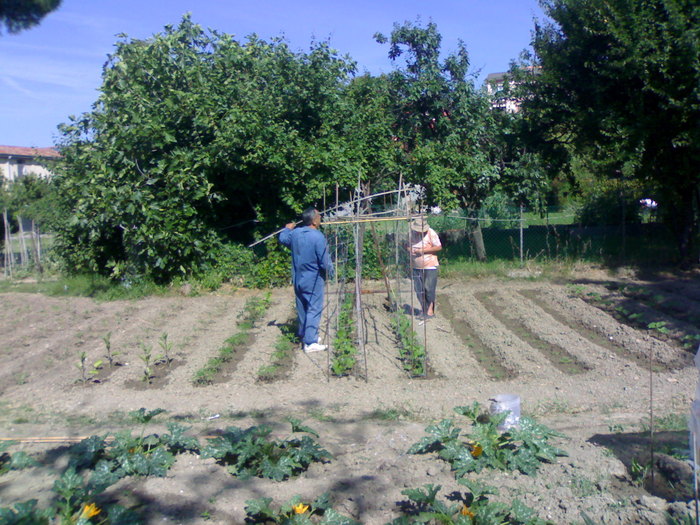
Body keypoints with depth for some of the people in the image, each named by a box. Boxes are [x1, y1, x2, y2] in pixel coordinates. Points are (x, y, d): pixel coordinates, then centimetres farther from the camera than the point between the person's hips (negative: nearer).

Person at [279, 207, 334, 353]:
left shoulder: (295, 233, 0)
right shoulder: (318, 237, -21)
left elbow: (282, 238, 22)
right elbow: (325, 262, -19)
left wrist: (287, 228, 40)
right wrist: (330, 271, 1)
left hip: (298, 279, 7)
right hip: (313, 280, -7)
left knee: (302, 308, 19)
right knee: (314, 310, -2)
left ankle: (303, 334, 33)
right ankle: (310, 343, -2)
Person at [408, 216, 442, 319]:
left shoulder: (430, 233, -10)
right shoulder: (411, 232, 5)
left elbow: (439, 247, -10)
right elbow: (408, 245, 18)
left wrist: (423, 250, -18)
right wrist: (410, 249, -8)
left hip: (429, 266, -5)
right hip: (416, 267, 5)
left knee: (429, 289, -3)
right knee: (419, 289, 7)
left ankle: (430, 310, 7)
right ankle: (423, 309, 19)